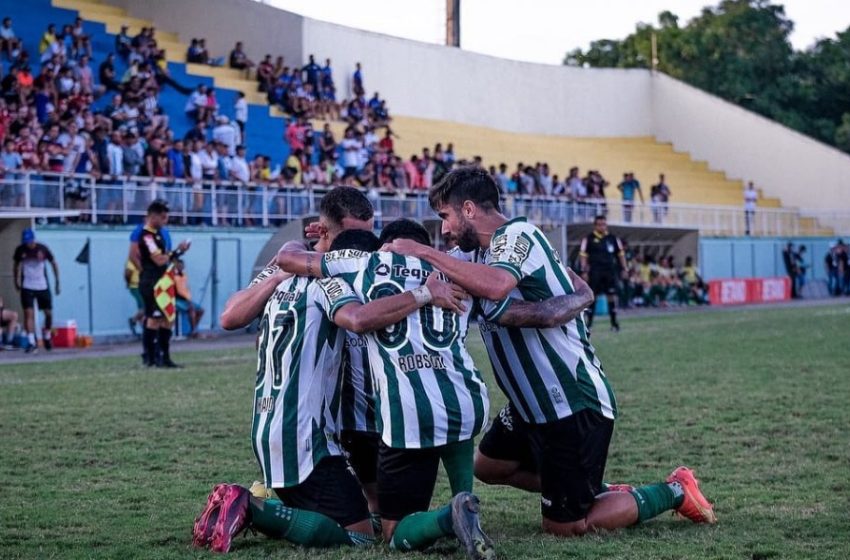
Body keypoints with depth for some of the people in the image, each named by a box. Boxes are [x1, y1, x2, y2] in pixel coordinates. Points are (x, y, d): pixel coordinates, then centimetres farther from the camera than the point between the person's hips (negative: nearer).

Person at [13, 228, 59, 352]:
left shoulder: (42, 249, -6)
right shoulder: (20, 250, -2)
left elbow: (53, 264, 4)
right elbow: (17, 266, 14)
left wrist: (57, 281, 3)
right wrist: (17, 280, 7)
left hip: (43, 286, 0)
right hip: (27, 287, 0)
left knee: (48, 313, 5)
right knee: (28, 313, -11)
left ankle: (47, 336, 30)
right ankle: (31, 342, -12)